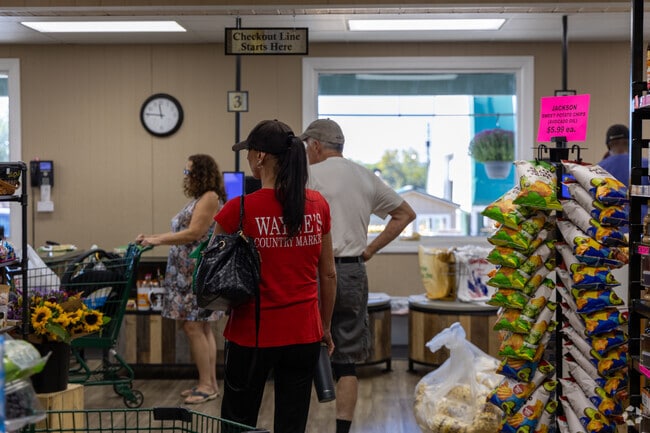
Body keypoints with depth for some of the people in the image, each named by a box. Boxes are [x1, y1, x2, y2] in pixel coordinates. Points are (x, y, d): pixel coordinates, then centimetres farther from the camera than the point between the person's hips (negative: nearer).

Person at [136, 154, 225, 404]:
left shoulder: (210, 197, -10)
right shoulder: (198, 199, 20)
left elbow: (193, 234, -17)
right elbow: (181, 233, 19)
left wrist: (156, 241, -15)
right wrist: (152, 238, 12)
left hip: (199, 270, -10)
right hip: (188, 271, 10)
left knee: (193, 327, -10)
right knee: (202, 328, 10)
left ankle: (207, 385, -5)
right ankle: (210, 383, 14)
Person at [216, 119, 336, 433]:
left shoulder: (239, 210, -13)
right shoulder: (318, 206, -1)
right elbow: (328, 274, 7)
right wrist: (325, 327, 18)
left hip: (253, 331, -3)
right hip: (304, 332, 3)